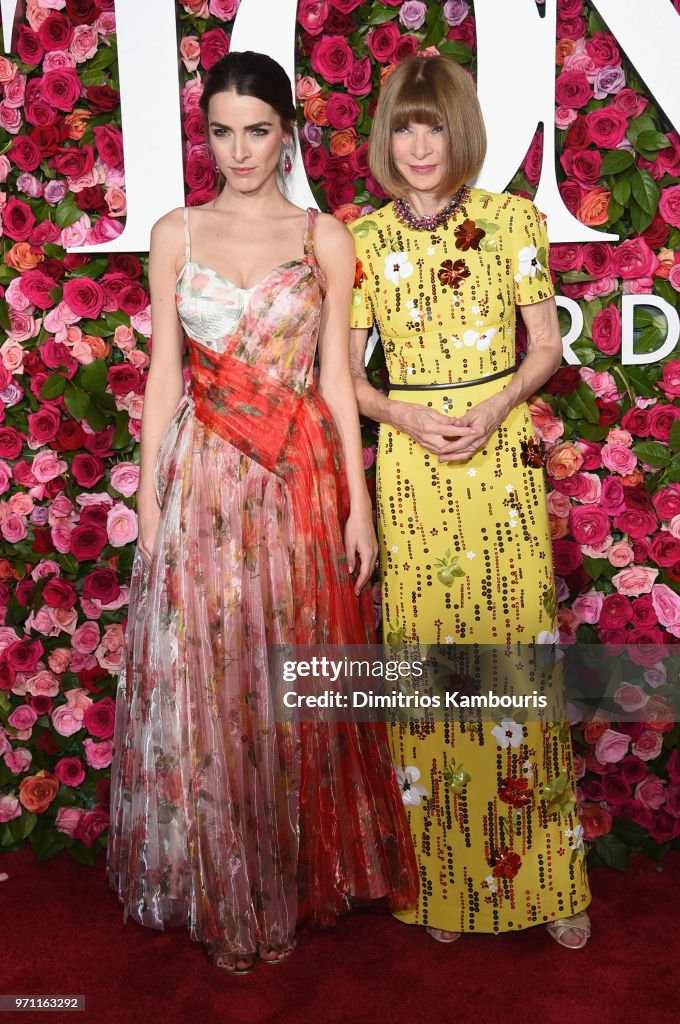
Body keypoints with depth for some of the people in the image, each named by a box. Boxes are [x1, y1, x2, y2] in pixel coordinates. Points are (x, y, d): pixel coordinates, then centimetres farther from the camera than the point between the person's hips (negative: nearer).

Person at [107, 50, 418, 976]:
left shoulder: (325, 236, 5)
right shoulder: (176, 235, 7)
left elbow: (337, 375, 3)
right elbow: (164, 374, 5)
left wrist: (358, 503, -1)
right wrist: (150, 498, 1)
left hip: (300, 480, 0)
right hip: (200, 480, 1)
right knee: (202, 687, 4)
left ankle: (305, 877, 29)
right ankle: (223, 897, 24)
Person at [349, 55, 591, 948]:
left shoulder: (512, 219, 4)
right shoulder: (363, 239, 6)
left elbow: (547, 346, 7)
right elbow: (346, 374, 7)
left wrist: (495, 408, -11)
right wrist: (406, 416, -11)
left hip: (503, 455, 0)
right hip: (410, 460, 1)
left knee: (516, 647, 2)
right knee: (425, 652, 4)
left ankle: (546, 876, 20)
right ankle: (446, 879, 22)